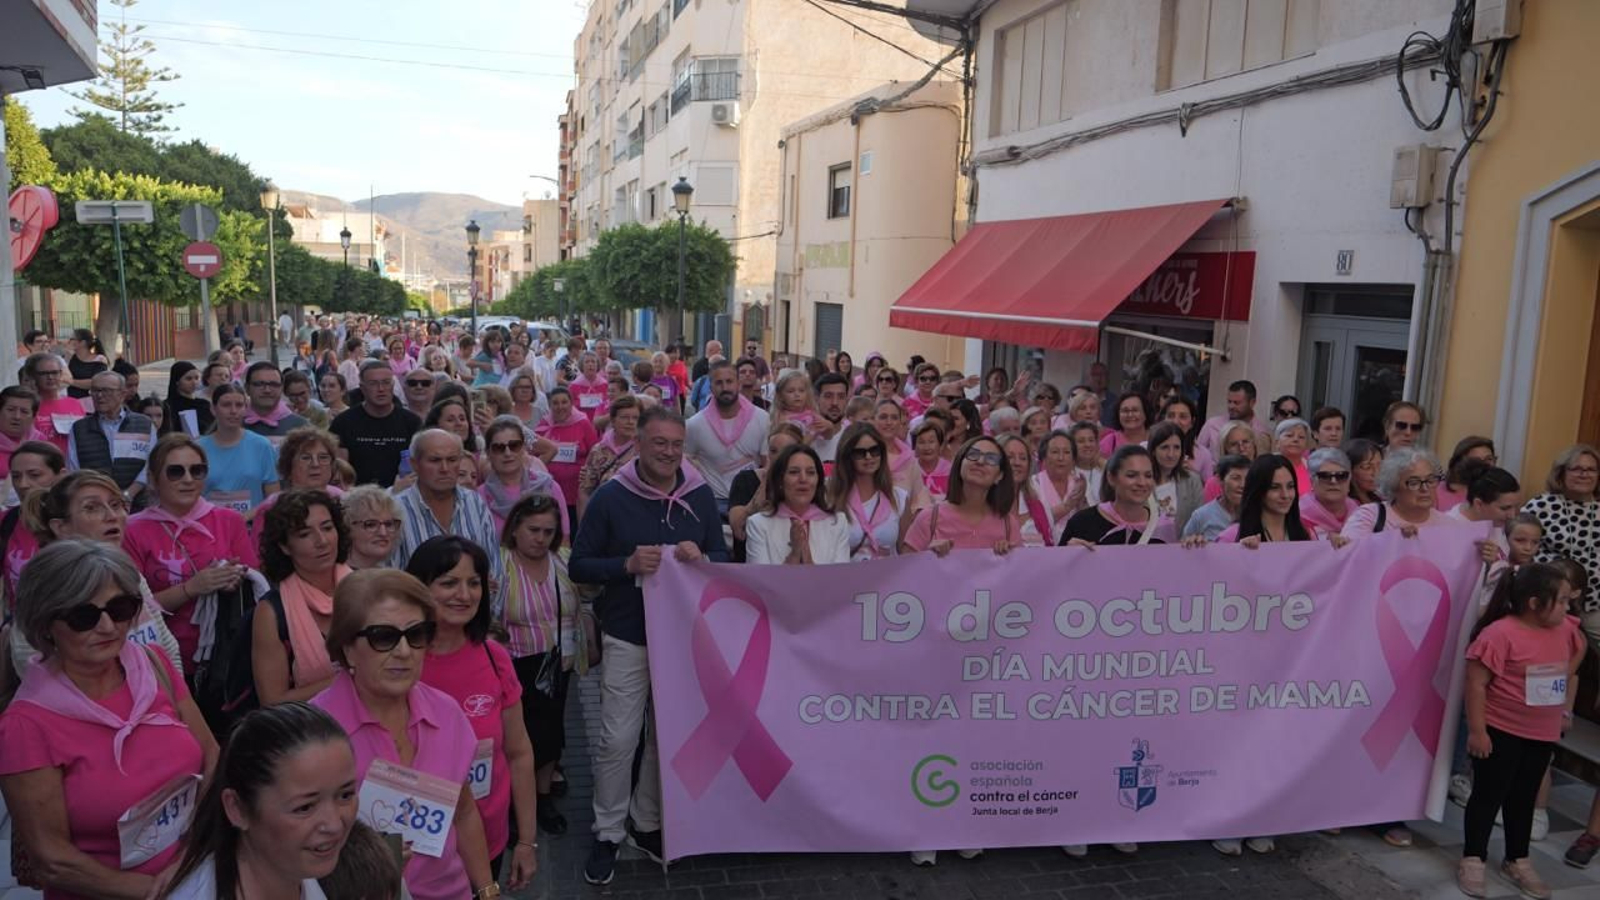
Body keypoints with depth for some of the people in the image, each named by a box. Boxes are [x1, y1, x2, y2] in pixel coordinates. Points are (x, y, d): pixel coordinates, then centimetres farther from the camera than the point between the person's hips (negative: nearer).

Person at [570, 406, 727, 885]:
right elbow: (579, 566, -5)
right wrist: (628, 565, -22)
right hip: (628, 636, -3)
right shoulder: (610, 496, -7)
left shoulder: (702, 495, 0)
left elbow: (723, 557, 5)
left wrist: (701, 558, -18)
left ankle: (649, 824, 31)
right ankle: (607, 834, 18)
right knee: (618, 739, -1)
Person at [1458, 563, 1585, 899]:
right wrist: (1477, 730, -22)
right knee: (1489, 796, 3)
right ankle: (1472, 860, 13)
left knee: (1524, 798, 18)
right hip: (1501, 732, -7)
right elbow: (1476, 683, -22)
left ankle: (1517, 861, 31)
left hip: (1543, 735, 7)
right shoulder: (1500, 633, -23)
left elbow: (1577, 653, 22)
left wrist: (1565, 706, 15)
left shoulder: (1565, 629, 0)